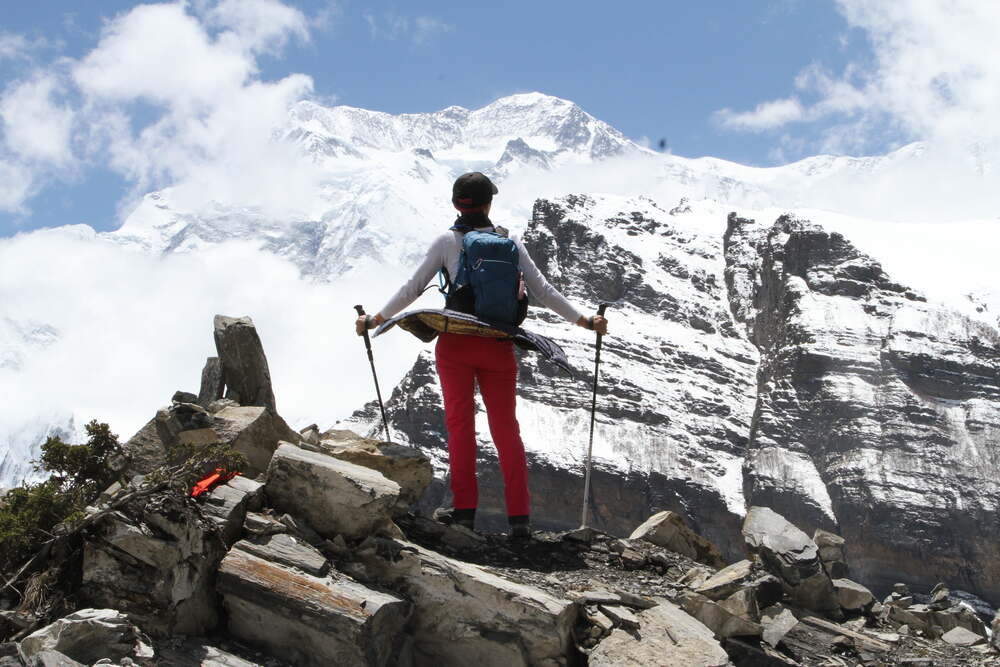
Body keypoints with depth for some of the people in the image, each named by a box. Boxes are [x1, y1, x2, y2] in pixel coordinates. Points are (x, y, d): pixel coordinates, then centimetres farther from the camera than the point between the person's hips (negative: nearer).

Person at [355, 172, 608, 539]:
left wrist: (375, 319, 10)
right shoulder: (510, 242, 2)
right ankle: (519, 516, 2)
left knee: (460, 424, 7)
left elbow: (413, 288, -1)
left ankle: (464, 509, 5)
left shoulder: (447, 241, -2)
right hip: (498, 346, 1)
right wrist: (584, 320, 9)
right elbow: (542, 291, 2)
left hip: (455, 344, -1)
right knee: (505, 427, 6)